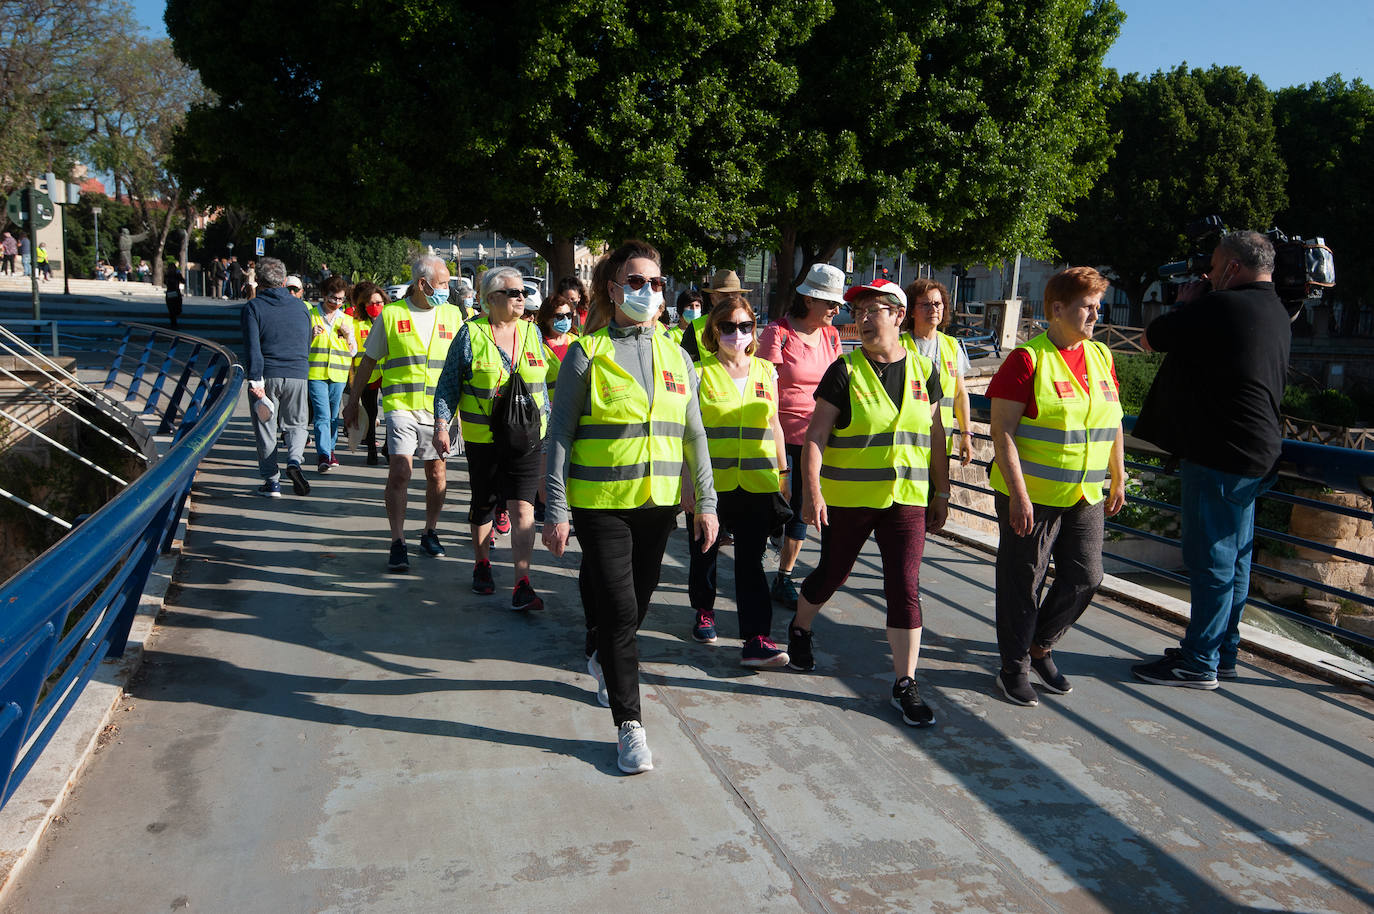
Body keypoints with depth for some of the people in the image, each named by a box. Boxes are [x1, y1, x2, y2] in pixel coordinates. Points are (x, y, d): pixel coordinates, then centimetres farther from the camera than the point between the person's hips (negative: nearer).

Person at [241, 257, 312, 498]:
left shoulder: (253, 307, -3)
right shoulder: (300, 307, 9)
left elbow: (253, 347, -13)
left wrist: (255, 380, -16)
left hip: (267, 376, -2)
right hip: (297, 374, 3)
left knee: (265, 429, 8)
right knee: (296, 424, 16)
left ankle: (272, 481, 8)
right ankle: (294, 461, -12)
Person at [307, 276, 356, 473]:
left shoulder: (346, 320, 13)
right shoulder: (310, 315, 3)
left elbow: (353, 352, 14)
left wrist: (348, 335, -3)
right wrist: (311, 335, -15)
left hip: (338, 374, 4)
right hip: (316, 373, -3)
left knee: (334, 415, 11)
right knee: (322, 415, -13)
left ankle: (330, 449, 27)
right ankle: (323, 456, -18)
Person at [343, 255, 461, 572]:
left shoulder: (452, 315, 8)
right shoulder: (391, 314, 2)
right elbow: (369, 360, 11)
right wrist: (353, 401, 12)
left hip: (438, 408, 3)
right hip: (400, 406, -2)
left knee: (437, 474, 8)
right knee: (398, 472, -11)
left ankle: (430, 532, 27)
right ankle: (398, 543, -4)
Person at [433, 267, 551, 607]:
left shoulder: (532, 332, 7)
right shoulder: (471, 334, -3)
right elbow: (448, 385, -1)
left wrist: (548, 428, 16)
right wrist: (441, 425, -10)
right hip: (483, 439, -1)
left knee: (522, 508, -7)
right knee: (483, 504, 14)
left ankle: (522, 585, -7)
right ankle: (482, 564, 36)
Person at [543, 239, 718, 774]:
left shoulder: (677, 358, 8)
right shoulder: (588, 353, -4)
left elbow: (693, 435, 12)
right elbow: (560, 434, -5)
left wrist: (706, 502, 8)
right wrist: (556, 510, -10)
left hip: (658, 502, 4)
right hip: (600, 502, -4)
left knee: (636, 604, 16)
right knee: (619, 611, -6)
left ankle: (602, 659, 46)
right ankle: (629, 724, 6)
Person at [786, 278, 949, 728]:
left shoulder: (923, 371, 6)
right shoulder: (844, 371, -4)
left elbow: (935, 436, 12)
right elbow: (816, 435, -8)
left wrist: (941, 494, 12)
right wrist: (812, 490, -18)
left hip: (907, 501, 2)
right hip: (847, 499, -2)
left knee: (905, 589, -3)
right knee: (831, 575, 12)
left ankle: (905, 684, 7)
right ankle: (799, 628, 43)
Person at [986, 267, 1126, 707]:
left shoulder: (1101, 357, 9)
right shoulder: (1026, 360, -11)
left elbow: (1113, 424, 17)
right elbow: (1002, 432, -15)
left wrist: (1118, 480, 17)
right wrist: (1018, 493, -20)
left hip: (1086, 497, 6)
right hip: (1031, 497, -6)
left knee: (1085, 578, 8)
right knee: (1023, 582, 5)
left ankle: (1040, 647, 31)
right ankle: (1014, 667, 22)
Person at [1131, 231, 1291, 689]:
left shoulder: (1222, 306, -16)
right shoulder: (1276, 313, 14)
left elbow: (1153, 337, -7)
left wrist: (1185, 304, 9)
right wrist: (1194, 308, 16)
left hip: (1220, 455, -10)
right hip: (1254, 455, 10)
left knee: (1212, 561, -3)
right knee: (1234, 559, 16)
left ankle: (1199, 663, 5)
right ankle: (1222, 653, 27)